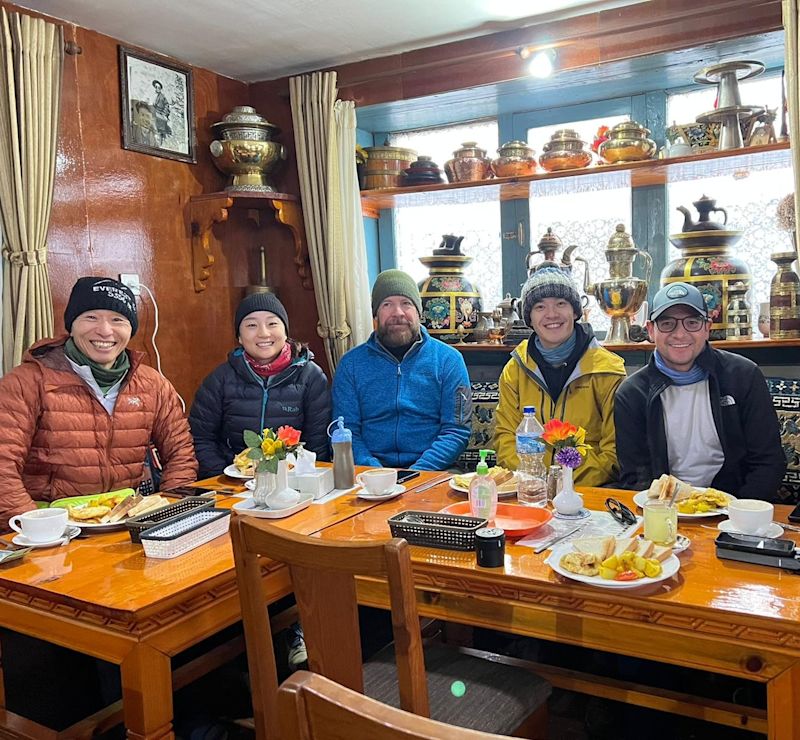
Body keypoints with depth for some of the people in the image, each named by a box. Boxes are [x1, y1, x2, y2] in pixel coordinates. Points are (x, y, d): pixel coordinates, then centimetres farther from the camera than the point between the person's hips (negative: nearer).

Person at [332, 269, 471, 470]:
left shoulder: (448, 360, 5)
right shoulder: (351, 363, 8)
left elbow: (456, 431, -1)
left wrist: (416, 473, -14)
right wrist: (376, 473, -14)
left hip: (429, 471, 1)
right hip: (370, 473, 0)